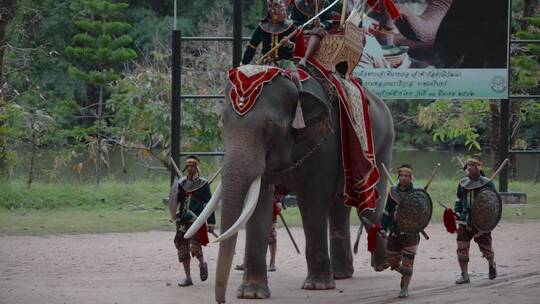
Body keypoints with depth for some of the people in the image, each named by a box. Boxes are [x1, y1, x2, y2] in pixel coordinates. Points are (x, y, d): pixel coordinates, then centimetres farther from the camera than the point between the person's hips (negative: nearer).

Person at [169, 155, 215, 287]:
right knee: (183, 248, 2)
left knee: (195, 246, -16)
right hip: (182, 220, 4)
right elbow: (174, 202, 15)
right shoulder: (180, 183, 10)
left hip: (197, 220, -4)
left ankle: (202, 264, 17)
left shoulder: (203, 184, 1)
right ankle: (188, 277, 12)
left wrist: (211, 222, -3)